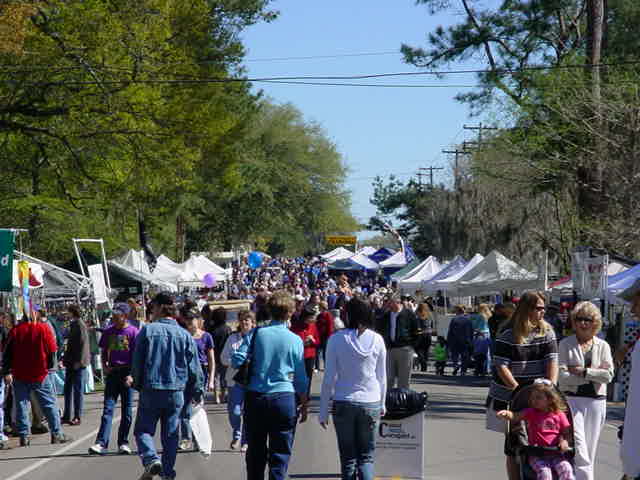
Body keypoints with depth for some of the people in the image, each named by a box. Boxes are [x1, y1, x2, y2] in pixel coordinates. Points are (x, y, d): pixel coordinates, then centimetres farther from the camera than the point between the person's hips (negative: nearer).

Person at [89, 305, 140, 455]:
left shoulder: (133, 332, -4)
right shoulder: (108, 332, 8)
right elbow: (104, 351, 19)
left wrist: (131, 375, -14)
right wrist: (105, 366, 2)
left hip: (127, 373, -3)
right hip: (112, 372, 3)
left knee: (127, 410, 4)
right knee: (108, 408, -5)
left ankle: (123, 443, 13)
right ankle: (101, 443, -11)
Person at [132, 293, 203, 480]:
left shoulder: (147, 330, -5)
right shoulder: (184, 335, 2)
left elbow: (137, 361, -1)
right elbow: (194, 367, 4)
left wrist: (137, 384, 13)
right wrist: (197, 392, 14)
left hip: (150, 390, -2)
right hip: (176, 392, 2)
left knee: (143, 429, 8)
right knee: (171, 434, 10)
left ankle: (151, 459, -17)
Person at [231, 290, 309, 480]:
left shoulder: (256, 334, -2)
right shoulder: (295, 340, -4)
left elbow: (236, 360, -7)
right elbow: (301, 377, 0)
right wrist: (304, 404, 10)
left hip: (255, 397, 2)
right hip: (284, 398, -2)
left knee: (255, 452, 15)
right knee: (280, 454, 4)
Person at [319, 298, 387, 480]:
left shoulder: (337, 339, -7)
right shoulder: (377, 340, -2)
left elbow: (329, 378, -5)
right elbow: (382, 377, 5)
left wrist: (323, 411, 2)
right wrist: (382, 405, 18)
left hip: (343, 403, -1)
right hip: (371, 403, 1)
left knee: (348, 458, 9)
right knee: (366, 458, 8)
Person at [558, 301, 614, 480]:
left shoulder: (602, 346, 10)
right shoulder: (565, 344, 3)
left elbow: (608, 374, -3)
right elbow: (562, 375, -9)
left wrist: (582, 371, -10)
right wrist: (594, 373, -8)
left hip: (596, 400, 3)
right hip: (572, 399, -3)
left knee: (590, 453, 7)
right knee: (579, 452, -13)